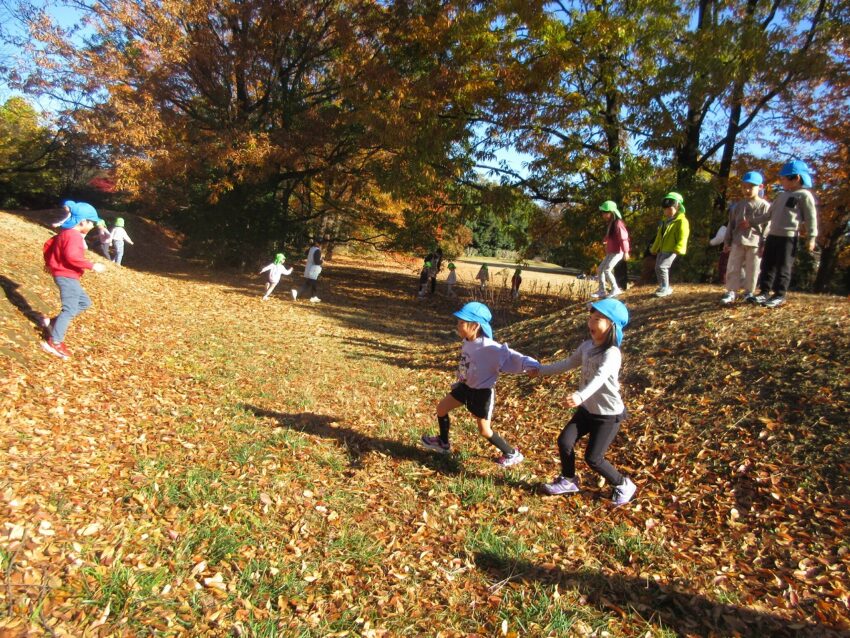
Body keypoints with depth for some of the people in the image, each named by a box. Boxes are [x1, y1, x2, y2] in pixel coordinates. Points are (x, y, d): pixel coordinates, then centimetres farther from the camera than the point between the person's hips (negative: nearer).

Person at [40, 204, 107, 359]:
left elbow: (48, 244, 23)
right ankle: (55, 342, -8)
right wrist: (92, 266, -27)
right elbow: (72, 256, -32)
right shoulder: (74, 236, -18)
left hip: (65, 275, 11)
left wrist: (49, 262, 33)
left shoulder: (66, 233, 14)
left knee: (84, 302, 17)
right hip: (67, 276, -11)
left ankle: (53, 322, 15)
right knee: (70, 309, -10)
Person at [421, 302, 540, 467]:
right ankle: (443, 443, 38)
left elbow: (509, 356, -41)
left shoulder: (489, 347, -31)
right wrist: (459, 382, 21)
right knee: (441, 408, 15)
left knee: (484, 431, 0)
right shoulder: (467, 342, -6)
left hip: (482, 392, -8)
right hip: (466, 386, 8)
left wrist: (532, 365, -56)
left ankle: (512, 454, 23)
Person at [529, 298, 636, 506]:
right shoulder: (587, 346, -1)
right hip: (588, 409, 7)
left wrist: (580, 396, -60)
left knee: (593, 458, -4)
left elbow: (599, 377, -43)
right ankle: (568, 480, 25)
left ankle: (623, 485, 21)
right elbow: (568, 363, 15)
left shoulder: (612, 353, -26)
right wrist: (541, 370, 19)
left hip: (609, 414, -7)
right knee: (564, 441, 1)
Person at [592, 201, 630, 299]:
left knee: (607, 270, -16)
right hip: (610, 252, 10)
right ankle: (602, 291, 14)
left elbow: (623, 238, -22)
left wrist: (625, 252, -27)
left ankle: (615, 289, -4)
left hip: (617, 252, -10)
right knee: (600, 269, 8)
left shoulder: (618, 223, -16)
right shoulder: (611, 223, 12)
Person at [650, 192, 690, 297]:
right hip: (661, 249, 9)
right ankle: (665, 288, 22)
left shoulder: (681, 221, -9)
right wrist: (654, 249, 26)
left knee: (662, 267, -21)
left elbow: (682, 237, -19)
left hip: (671, 250, -9)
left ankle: (665, 288, -11)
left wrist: (678, 249, -30)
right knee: (657, 268, 10)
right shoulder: (665, 220, 19)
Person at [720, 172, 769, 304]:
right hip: (738, 242, 3)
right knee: (732, 268, -2)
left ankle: (749, 293, 13)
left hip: (755, 243, -3)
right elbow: (731, 224, 14)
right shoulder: (737, 206, 12)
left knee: (752, 270, 3)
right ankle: (731, 292, 2)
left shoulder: (764, 206, 1)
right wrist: (727, 242, 10)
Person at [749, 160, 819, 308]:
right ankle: (764, 292, 14)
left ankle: (779, 295, 1)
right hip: (772, 235, 8)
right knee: (767, 265, 8)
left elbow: (811, 217, -7)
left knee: (783, 267, -4)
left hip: (789, 237, -8)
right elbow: (769, 214, 24)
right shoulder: (781, 196, 18)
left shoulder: (804, 195, -5)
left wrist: (812, 237, -13)